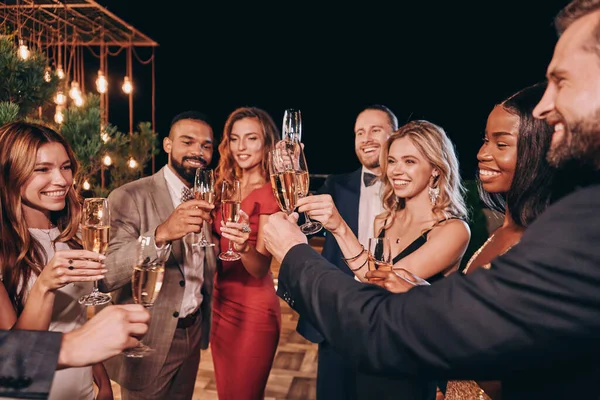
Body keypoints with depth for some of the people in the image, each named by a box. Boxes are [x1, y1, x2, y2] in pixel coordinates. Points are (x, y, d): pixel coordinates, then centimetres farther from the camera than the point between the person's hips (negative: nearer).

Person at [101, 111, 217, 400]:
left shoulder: (205, 199, 4)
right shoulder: (130, 197, -17)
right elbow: (105, 277, -27)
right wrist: (161, 233, -41)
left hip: (193, 335, 6)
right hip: (148, 341, -6)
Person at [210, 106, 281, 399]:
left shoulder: (271, 192, -15)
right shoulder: (225, 186, 5)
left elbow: (261, 268, -23)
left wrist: (244, 247, -40)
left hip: (253, 309, -7)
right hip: (221, 303, 7)